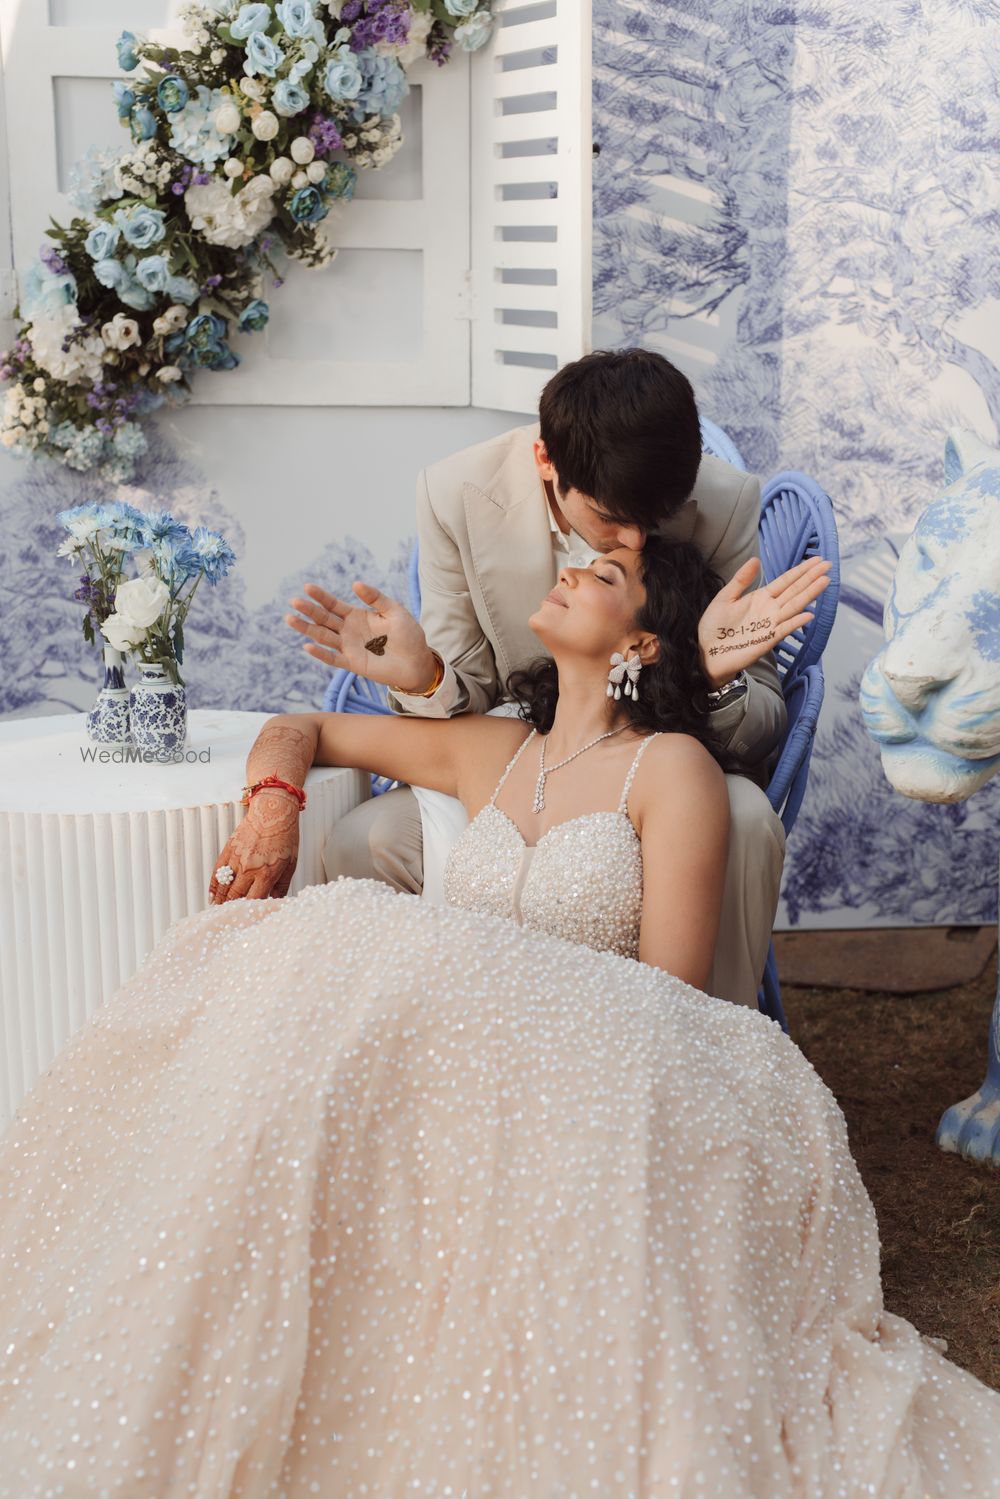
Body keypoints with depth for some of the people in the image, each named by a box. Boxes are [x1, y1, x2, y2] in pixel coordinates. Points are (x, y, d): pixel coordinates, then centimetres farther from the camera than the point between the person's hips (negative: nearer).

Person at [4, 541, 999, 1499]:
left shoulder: (671, 768, 4)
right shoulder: (488, 752, 20)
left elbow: (666, 995, -5)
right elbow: (301, 730, 33)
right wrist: (273, 803, 8)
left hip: (595, 1081, -5)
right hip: (468, 1062, 5)